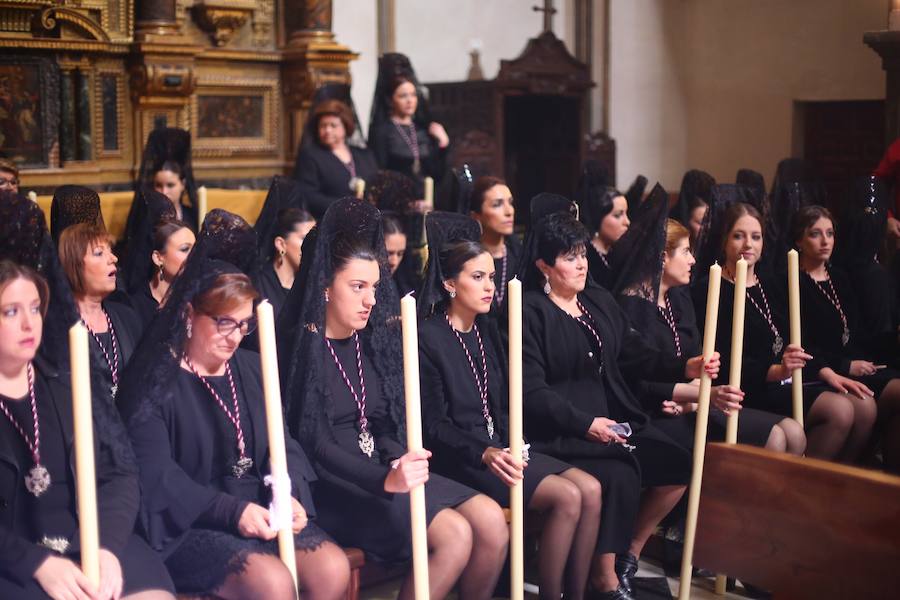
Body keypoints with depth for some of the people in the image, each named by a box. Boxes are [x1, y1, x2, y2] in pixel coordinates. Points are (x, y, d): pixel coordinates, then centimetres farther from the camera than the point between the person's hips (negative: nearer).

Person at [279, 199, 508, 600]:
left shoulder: (372, 340, 12)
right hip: (330, 485, -7)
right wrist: (385, 480, -33)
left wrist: (398, 463, -12)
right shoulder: (301, 346, -10)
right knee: (454, 535, -24)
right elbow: (316, 446, -18)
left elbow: (382, 427, 12)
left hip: (381, 470, 7)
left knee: (491, 522, -12)